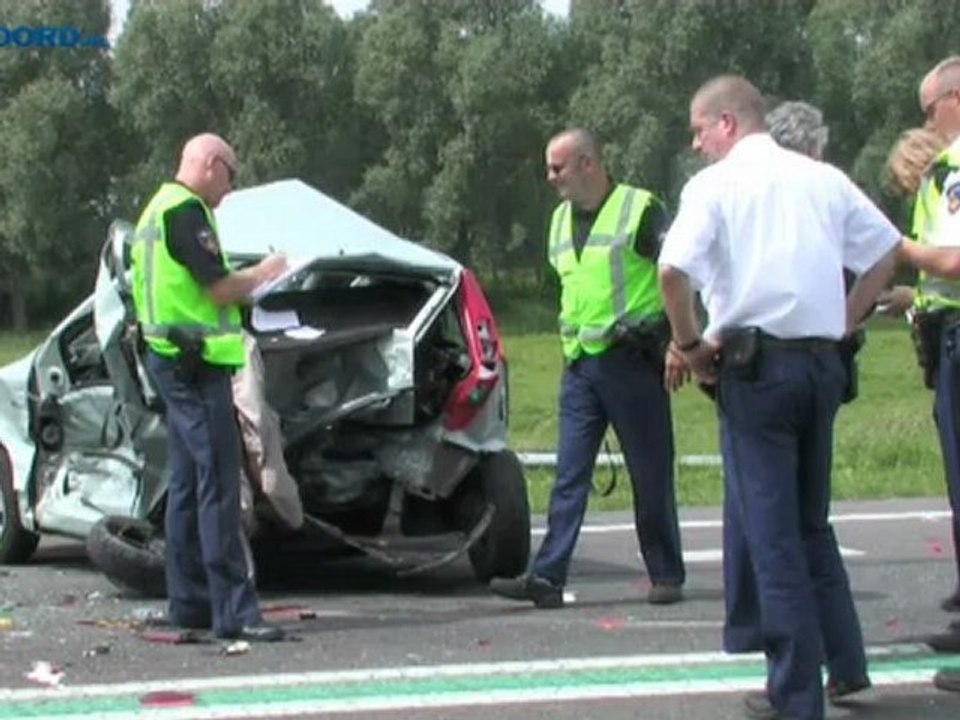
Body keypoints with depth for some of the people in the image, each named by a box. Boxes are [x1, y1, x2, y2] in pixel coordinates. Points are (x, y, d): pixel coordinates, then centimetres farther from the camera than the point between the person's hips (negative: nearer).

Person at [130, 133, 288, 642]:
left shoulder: (156, 211, 19)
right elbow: (219, 289, -19)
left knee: (187, 485, 13)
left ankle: (189, 601, 18)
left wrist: (246, 282, 15)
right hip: (195, 364, -11)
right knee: (218, 488, -11)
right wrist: (263, 273, -2)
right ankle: (234, 610, -13)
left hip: (170, 361, 11)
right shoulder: (186, 211, -14)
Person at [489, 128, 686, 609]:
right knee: (569, 476, 1)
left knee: (651, 477, 2)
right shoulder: (561, 219, 15)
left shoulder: (641, 209, -7)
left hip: (631, 364, -6)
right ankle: (547, 577, -3)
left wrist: (670, 333, -14)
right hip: (579, 365, 6)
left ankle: (667, 577, 12)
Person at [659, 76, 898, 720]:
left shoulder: (716, 184, -6)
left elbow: (673, 270, -19)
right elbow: (888, 251, 15)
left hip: (755, 364, -5)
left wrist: (690, 343, -6)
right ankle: (845, 662, 21)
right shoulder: (824, 179, 10)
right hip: (822, 362, 5)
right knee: (812, 522, 21)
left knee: (773, 534, 1)